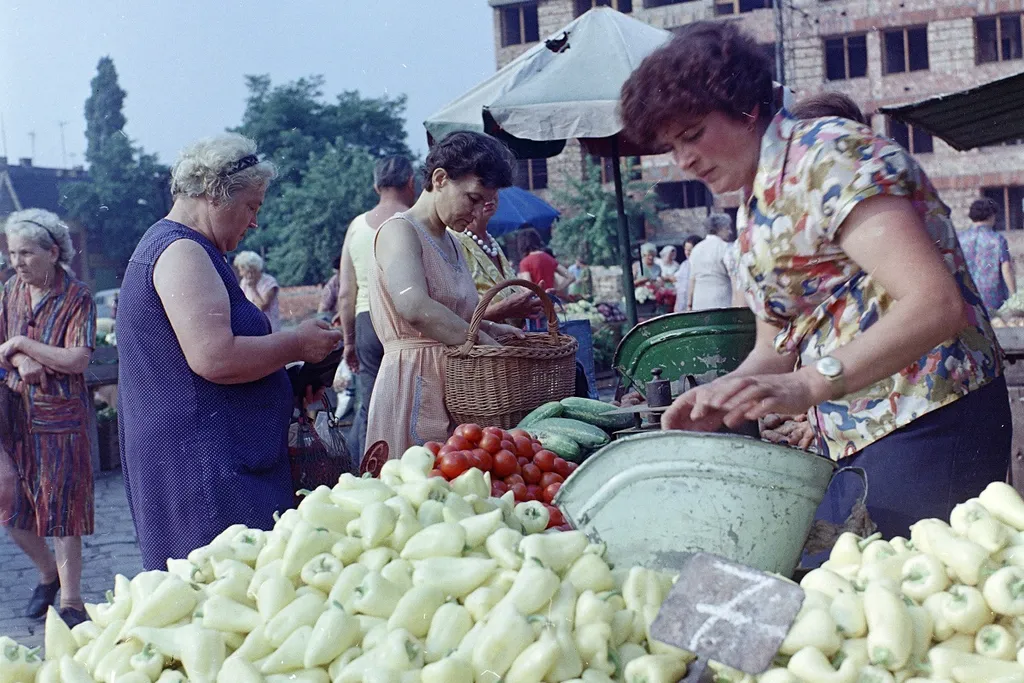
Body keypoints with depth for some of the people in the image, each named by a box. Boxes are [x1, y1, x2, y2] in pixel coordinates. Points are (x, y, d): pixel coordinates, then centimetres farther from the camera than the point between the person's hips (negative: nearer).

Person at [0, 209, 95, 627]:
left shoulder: (76, 297, -9)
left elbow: (77, 360, -17)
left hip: (59, 416, -5)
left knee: (61, 505, -1)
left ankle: (71, 601, 8)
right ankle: (48, 574, 29)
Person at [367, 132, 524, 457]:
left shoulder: (450, 243, 20)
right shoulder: (399, 231, -7)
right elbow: (415, 308, -24)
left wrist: (491, 328, 7)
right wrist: (488, 344, -22)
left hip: (454, 388, 8)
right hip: (413, 388, -8)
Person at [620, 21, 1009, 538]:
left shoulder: (829, 156, -14)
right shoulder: (755, 211, 14)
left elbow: (935, 304, -24)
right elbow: (775, 347, 17)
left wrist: (805, 386, -32)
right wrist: (723, 396, -4)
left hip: (925, 425, -8)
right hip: (847, 440, 8)